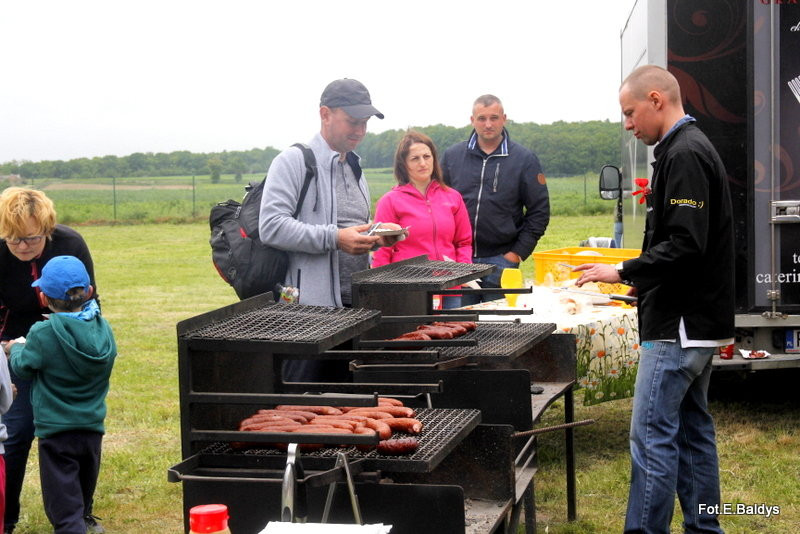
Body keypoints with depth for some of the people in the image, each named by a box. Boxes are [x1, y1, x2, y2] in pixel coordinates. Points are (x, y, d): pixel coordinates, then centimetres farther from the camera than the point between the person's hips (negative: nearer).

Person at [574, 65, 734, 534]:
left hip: (679, 325, -11)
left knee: (652, 434, -9)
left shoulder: (685, 155, -17)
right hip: (697, 320, 11)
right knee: (692, 428, 15)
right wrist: (645, 280, 17)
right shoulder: (690, 148, 16)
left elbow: (685, 245, -24)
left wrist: (623, 272, -17)